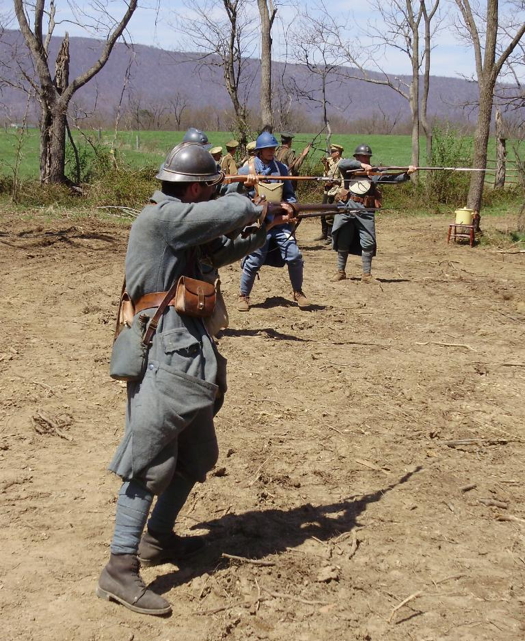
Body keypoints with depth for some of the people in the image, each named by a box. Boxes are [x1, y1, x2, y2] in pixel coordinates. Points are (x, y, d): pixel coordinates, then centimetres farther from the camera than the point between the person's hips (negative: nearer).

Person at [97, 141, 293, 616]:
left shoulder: (182, 224, 16)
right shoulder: (162, 217, -14)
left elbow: (222, 251, 30)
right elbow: (234, 209, -19)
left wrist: (265, 227, 25)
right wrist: (258, 210, 3)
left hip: (188, 354, 10)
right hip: (166, 352, -10)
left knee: (198, 454, 17)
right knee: (150, 459, -12)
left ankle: (158, 539, 30)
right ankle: (121, 569, -10)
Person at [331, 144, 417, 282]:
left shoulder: (375, 172, 6)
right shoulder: (349, 170, 4)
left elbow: (394, 178, 0)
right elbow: (341, 163, -17)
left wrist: (407, 174, -17)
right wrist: (361, 165, -24)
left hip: (365, 212, 0)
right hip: (347, 209, 0)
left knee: (368, 243, -3)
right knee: (342, 243, 9)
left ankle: (366, 274, 6)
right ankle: (341, 272, 23)